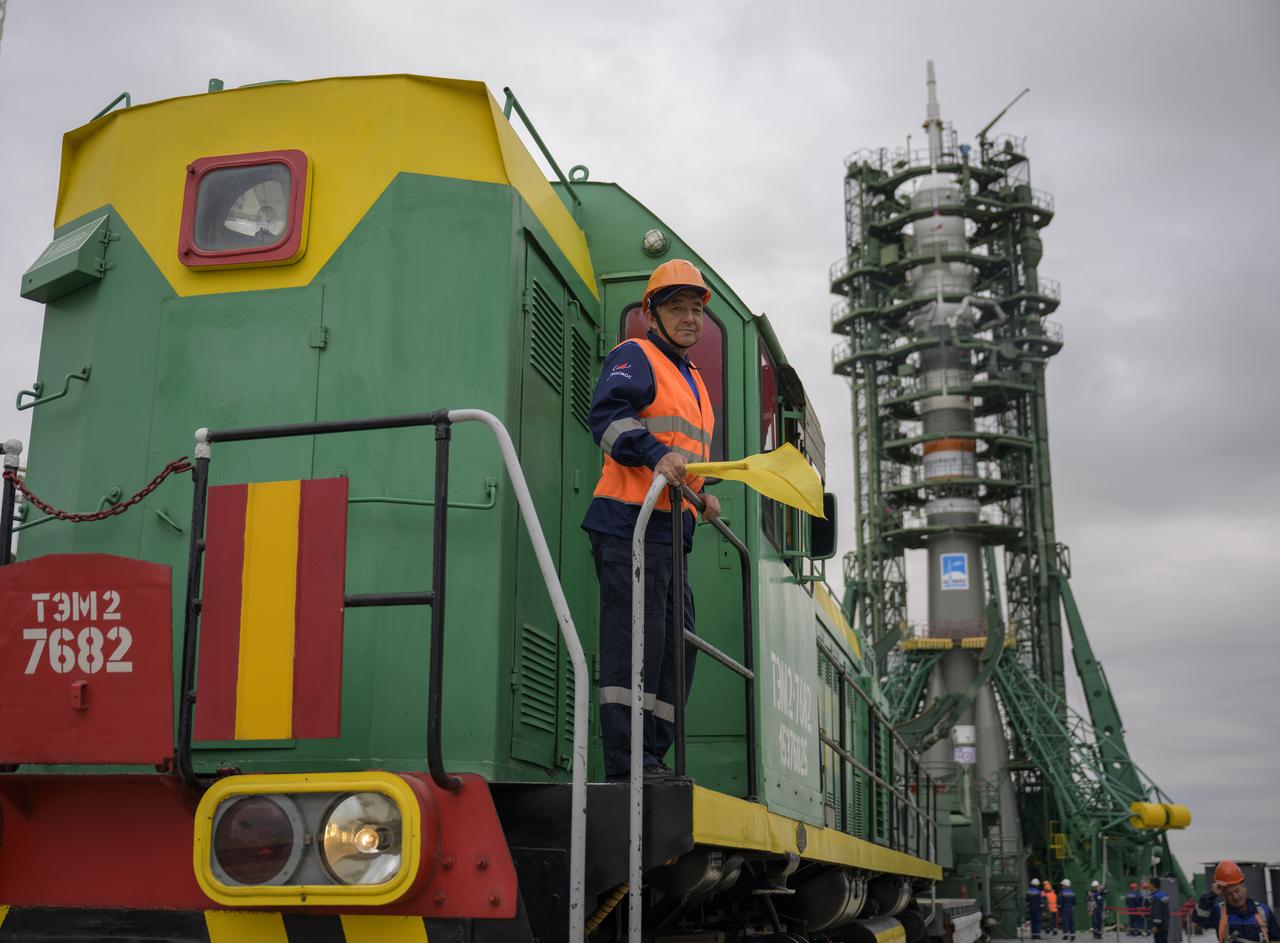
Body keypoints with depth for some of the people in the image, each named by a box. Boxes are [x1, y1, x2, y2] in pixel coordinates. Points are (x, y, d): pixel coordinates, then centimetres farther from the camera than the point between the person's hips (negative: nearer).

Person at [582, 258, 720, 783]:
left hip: (670, 530, 10)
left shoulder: (692, 380, 28)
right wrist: (654, 455, -33)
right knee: (635, 636, -13)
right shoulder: (635, 357, -1)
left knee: (675, 645, 10)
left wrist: (701, 495, 18)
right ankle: (627, 759, -12)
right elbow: (608, 415, -18)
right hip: (629, 523, -10)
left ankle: (652, 757, 15)